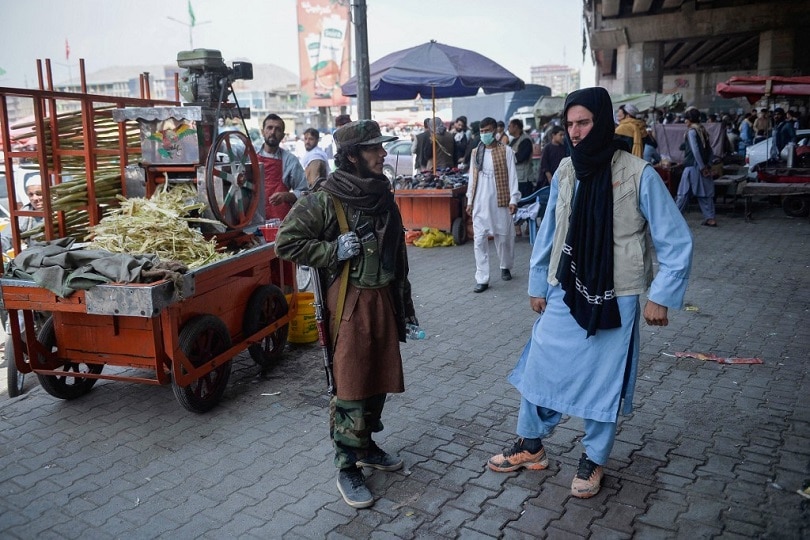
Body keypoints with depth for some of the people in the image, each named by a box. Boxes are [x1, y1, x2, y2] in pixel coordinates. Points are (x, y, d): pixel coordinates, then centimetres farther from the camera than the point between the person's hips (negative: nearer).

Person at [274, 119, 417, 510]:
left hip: (383, 299, 7)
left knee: (378, 378, 16)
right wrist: (334, 251, -17)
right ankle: (347, 468, 15)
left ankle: (366, 447, 36)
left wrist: (405, 306, 17)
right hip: (349, 302, -7)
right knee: (350, 388, 0)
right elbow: (286, 242, -11)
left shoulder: (382, 196, 8)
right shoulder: (325, 199, -13)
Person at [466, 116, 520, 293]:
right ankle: (482, 279, 0)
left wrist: (513, 199, -11)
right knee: (479, 240, -3)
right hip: (480, 203, 3)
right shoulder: (475, 152, 9)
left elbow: (512, 176, -4)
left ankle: (505, 267, 35)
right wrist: (470, 201, 9)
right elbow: (472, 178, 12)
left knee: (503, 237, 9)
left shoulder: (506, 151, -2)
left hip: (500, 201, -3)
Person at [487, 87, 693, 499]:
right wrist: (537, 285, 13)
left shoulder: (638, 175, -13)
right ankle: (530, 446, 32)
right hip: (564, 294, 4)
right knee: (539, 368, 10)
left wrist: (661, 296, -8)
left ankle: (593, 460, 31)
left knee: (604, 381, 9)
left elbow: (676, 241, -7)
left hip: (614, 300, -4)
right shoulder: (565, 172, 0)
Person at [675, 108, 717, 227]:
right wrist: (708, 165, 10)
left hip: (692, 167, -7)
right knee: (706, 193, 7)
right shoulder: (703, 130, 13)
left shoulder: (691, 131, -10)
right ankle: (710, 218, 5)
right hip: (703, 166, 7)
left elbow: (695, 150, -18)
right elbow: (709, 150, 13)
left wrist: (702, 167, -18)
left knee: (684, 193, -2)